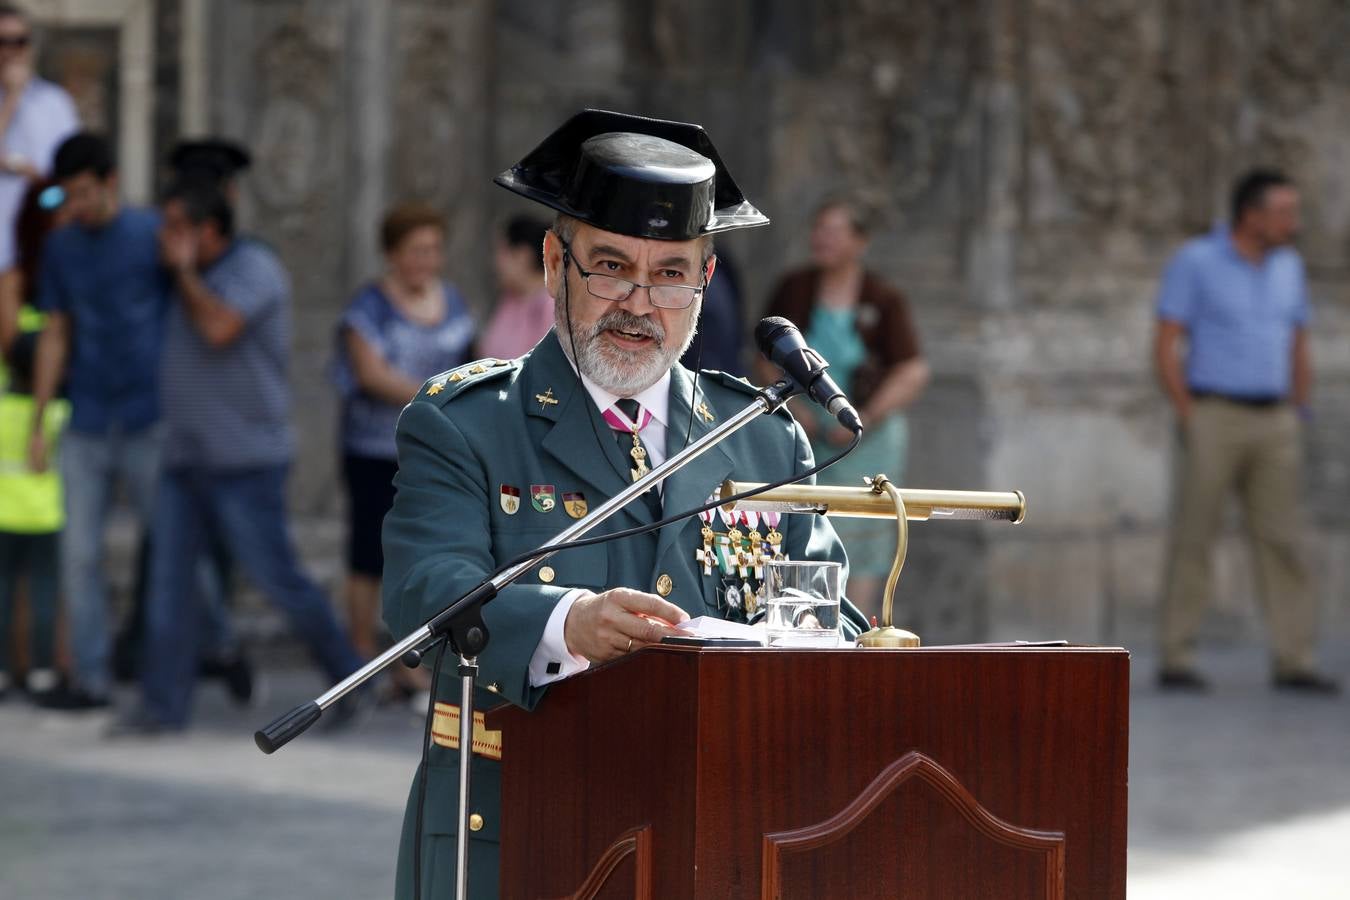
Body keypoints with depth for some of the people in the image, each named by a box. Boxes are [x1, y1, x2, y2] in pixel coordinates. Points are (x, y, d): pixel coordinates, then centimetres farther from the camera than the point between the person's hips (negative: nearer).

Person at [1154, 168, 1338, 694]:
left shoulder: (1287, 266, 9)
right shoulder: (1194, 262, -8)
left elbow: (1298, 350, 16)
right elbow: (1164, 348, -9)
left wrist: (1296, 425, 8)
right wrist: (1190, 422, -14)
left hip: (1271, 424, 5)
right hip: (1213, 417, -5)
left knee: (1282, 541, -1)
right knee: (1193, 541, -2)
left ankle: (1293, 663, 1)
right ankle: (1176, 662, 4)